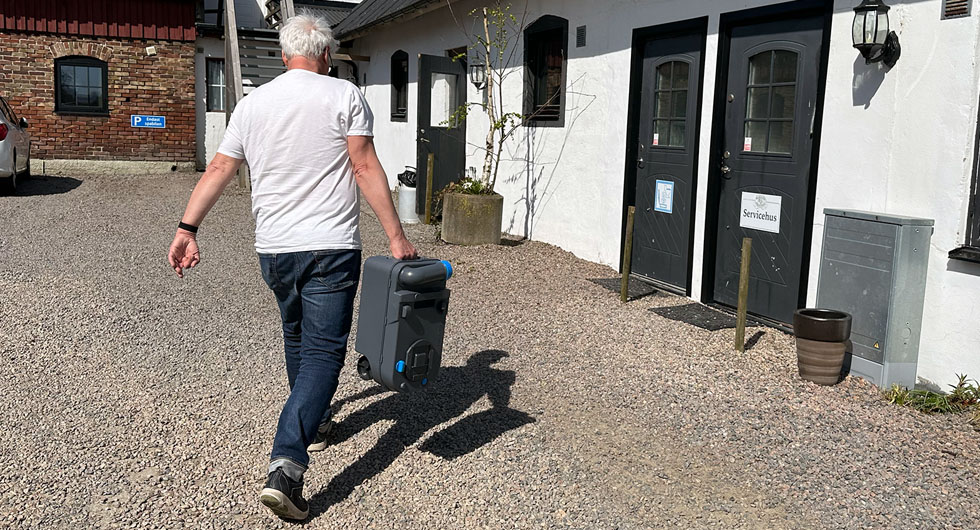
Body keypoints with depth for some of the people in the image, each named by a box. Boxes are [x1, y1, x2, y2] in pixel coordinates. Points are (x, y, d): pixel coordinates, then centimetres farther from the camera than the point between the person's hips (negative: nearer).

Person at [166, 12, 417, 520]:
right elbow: (365, 168, -10)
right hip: (330, 248, -5)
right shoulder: (344, 96, -3)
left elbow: (219, 169, 7)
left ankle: (314, 424, 40)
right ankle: (286, 465, -17)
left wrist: (187, 229, 8)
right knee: (323, 350, -4)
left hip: (274, 248, 5)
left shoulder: (252, 103, 10)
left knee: (297, 338, 24)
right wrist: (396, 236, -9)